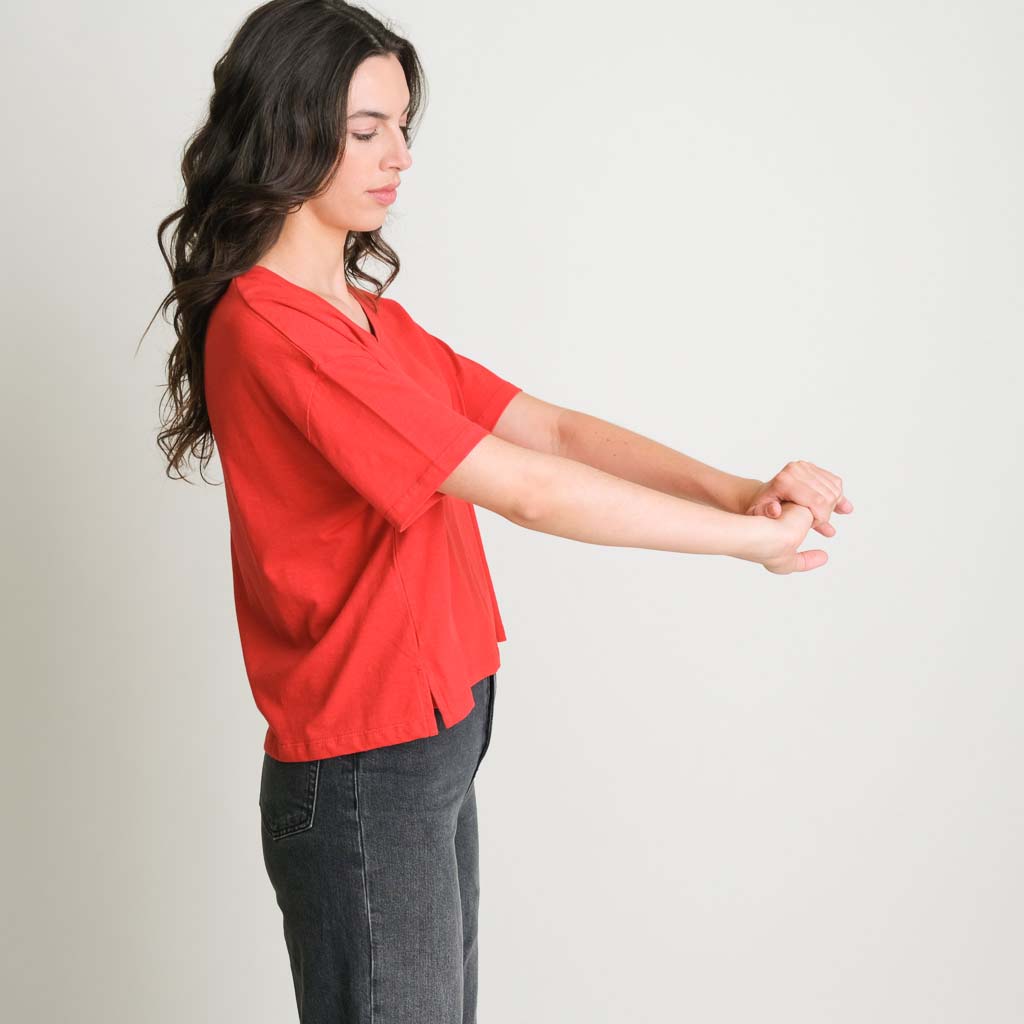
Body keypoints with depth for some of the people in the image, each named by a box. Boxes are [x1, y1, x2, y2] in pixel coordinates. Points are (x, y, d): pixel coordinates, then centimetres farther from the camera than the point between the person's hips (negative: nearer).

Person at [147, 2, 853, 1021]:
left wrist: (736, 487, -12)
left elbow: (552, 427, 3)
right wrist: (752, 536, -14)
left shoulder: (375, 320, 12)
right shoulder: (270, 330, -19)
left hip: (437, 746, 9)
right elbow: (524, 489, -22)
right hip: (363, 780, -9)